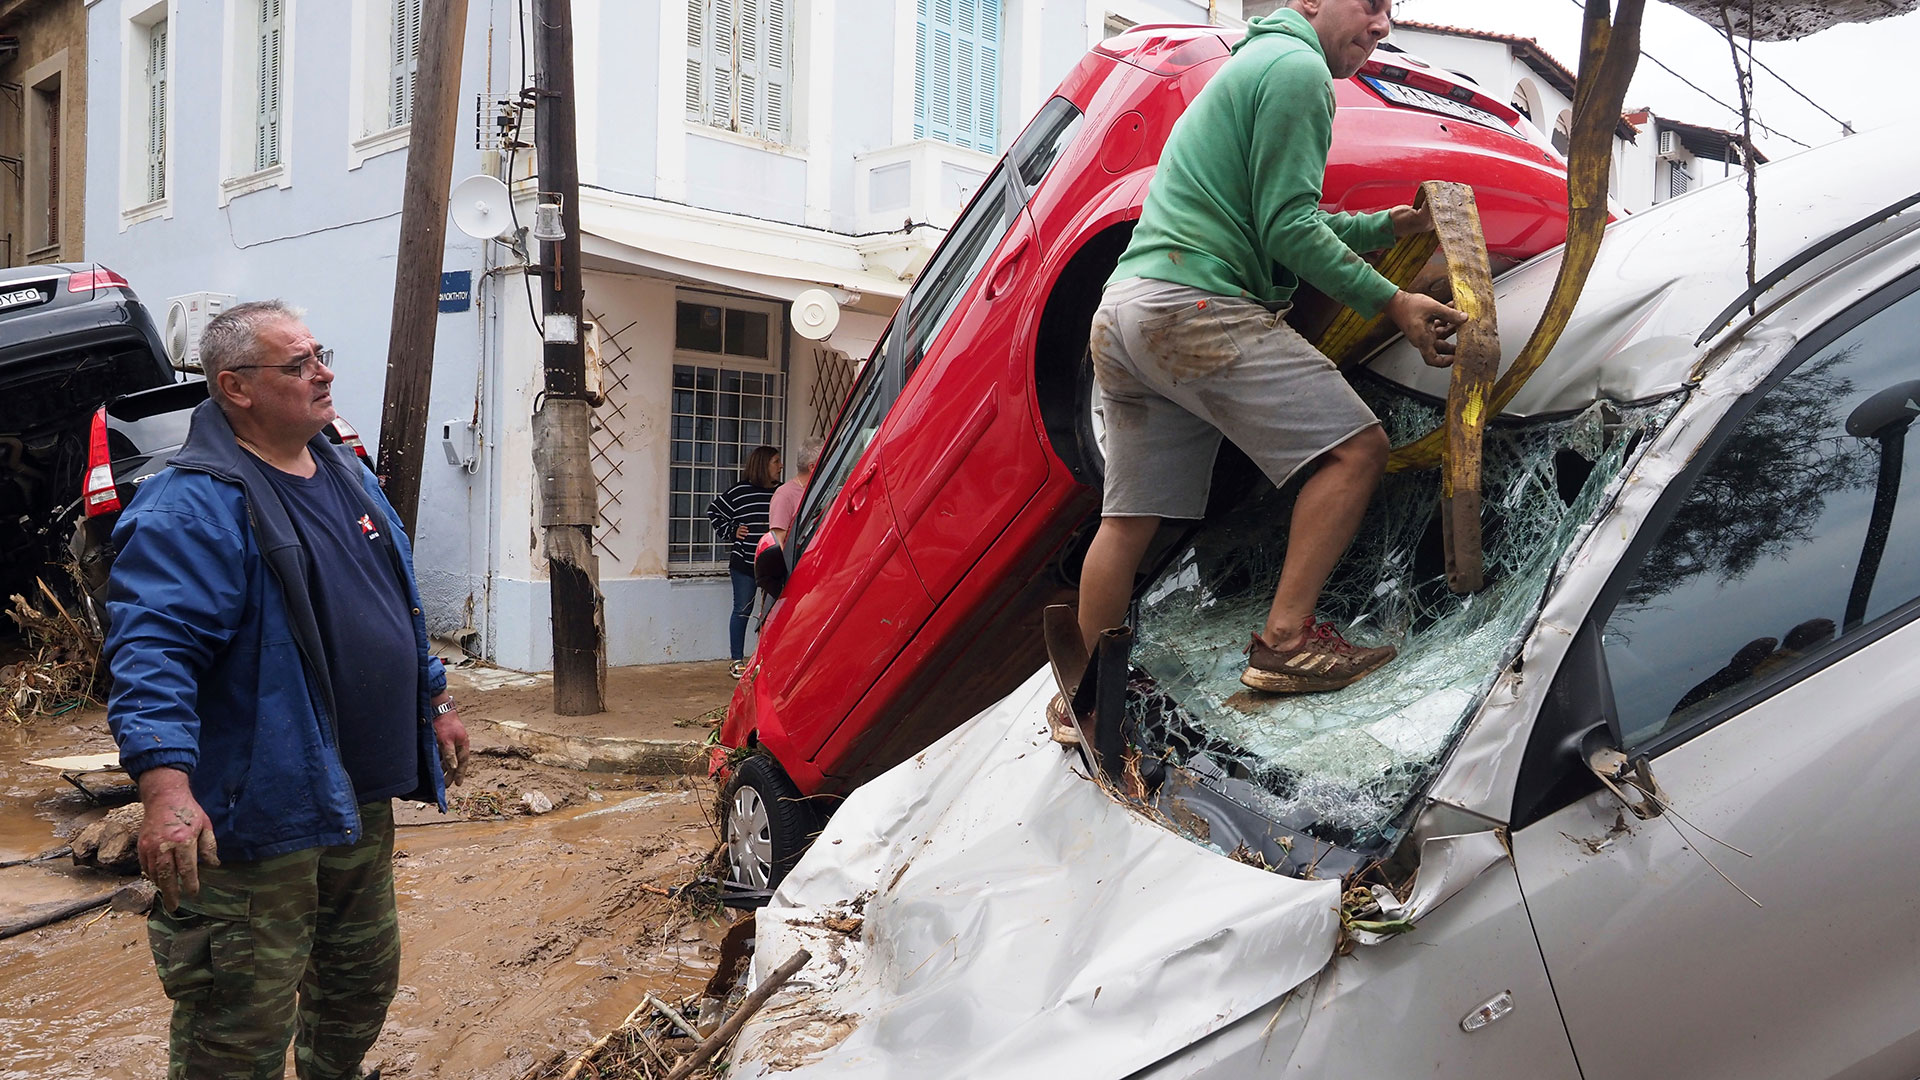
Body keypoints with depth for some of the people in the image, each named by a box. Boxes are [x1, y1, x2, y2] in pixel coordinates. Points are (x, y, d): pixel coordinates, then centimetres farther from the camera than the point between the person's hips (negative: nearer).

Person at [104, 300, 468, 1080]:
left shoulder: (350, 476, 12)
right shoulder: (193, 504, -16)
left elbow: (399, 608, 23)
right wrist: (166, 786, -37)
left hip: (363, 804, 8)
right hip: (257, 817, -8)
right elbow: (152, 647, -26)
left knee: (363, 985, 24)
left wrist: (435, 702, 25)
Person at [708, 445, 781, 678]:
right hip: (744, 564, -3)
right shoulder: (739, 492, -3)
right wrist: (731, 531, 1)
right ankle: (737, 660, 13)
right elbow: (714, 511, 9)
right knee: (742, 611, 5)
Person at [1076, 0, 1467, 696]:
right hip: (1195, 305, -10)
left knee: (1130, 520, 12)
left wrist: (1387, 226, 27)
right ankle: (1285, 642, -14)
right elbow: (1288, 229, -10)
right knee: (1356, 449, -10)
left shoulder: (1253, 63, 30)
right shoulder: (1298, 67, -2)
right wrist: (1391, 302, -7)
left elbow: (1275, 223, 33)